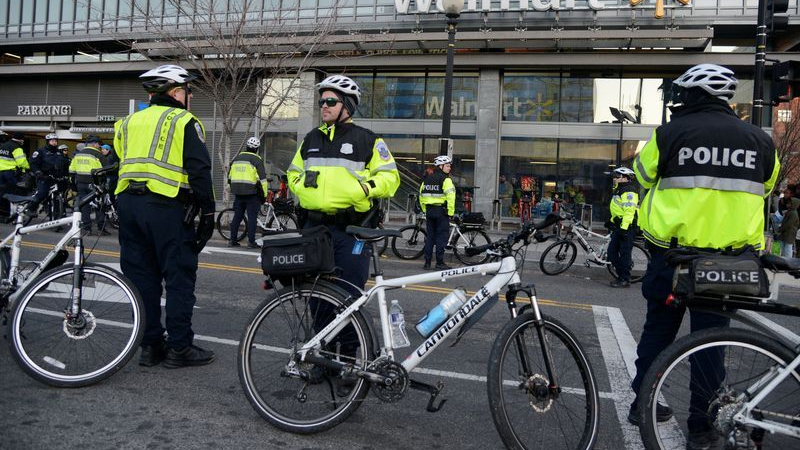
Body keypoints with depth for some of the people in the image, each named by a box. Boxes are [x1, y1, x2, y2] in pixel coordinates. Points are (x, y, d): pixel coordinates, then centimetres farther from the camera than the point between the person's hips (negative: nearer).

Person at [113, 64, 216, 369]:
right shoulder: (183, 121, -3)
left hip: (128, 204, 7)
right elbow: (199, 171, -10)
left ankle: (150, 345, 18)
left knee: (142, 277, 11)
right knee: (180, 278, 1)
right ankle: (179, 348, 5)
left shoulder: (129, 122, 18)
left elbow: (122, 165, 22)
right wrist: (208, 212, -8)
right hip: (166, 207, -7)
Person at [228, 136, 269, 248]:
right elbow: (262, 178, -10)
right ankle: (251, 242, -3)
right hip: (252, 193, -5)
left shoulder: (237, 158, 13)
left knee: (237, 216, 12)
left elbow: (230, 176, 19)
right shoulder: (256, 159, -6)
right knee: (252, 217, -2)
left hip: (238, 193, 6)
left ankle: (232, 240, 13)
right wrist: (264, 194, -4)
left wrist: (233, 189, 28)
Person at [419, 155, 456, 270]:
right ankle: (440, 263, 1)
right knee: (441, 237, 0)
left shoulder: (427, 178, 13)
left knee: (430, 236, 11)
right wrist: (451, 212, -11)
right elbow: (450, 196, -17)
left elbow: (421, 195, 15)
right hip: (441, 210, -6)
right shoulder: (445, 179, -9)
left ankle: (427, 262, 11)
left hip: (429, 211, 6)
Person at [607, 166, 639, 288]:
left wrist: (624, 227, -27)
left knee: (624, 253, -7)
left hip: (627, 227, -10)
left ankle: (625, 280, -1)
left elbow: (629, 211, -23)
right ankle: (621, 275, 17)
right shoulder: (618, 190, 20)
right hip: (619, 226, 11)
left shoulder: (629, 191, -14)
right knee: (612, 251, 9)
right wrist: (612, 222, 31)